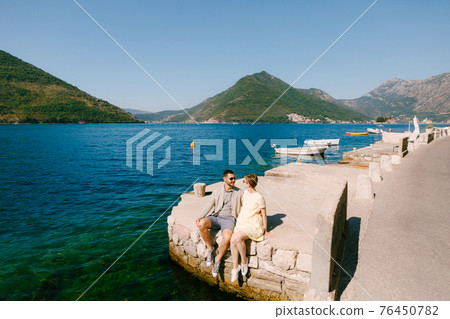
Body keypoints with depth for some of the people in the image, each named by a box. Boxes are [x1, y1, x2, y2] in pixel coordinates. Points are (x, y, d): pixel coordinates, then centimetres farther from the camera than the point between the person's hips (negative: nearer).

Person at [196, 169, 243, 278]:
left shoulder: (239, 192, 11)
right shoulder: (217, 192, 13)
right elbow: (209, 205, 4)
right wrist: (200, 217, -10)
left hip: (229, 219, -2)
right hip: (215, 217, 2)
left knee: (227, 238, -33)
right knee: (202, 224, -31)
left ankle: (218, 259, -5)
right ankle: (209, 249, -8)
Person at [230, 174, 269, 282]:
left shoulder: (259, 197, -11)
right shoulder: (245, 193, 12)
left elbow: (264, 214, -5)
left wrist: (265, 230, -1)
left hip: (253, 225, -6)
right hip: (242, 223, 6)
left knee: (238, 238, -31)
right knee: (233, 240, -20)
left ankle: (244, 261, -7)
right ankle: (235, 267, -10)